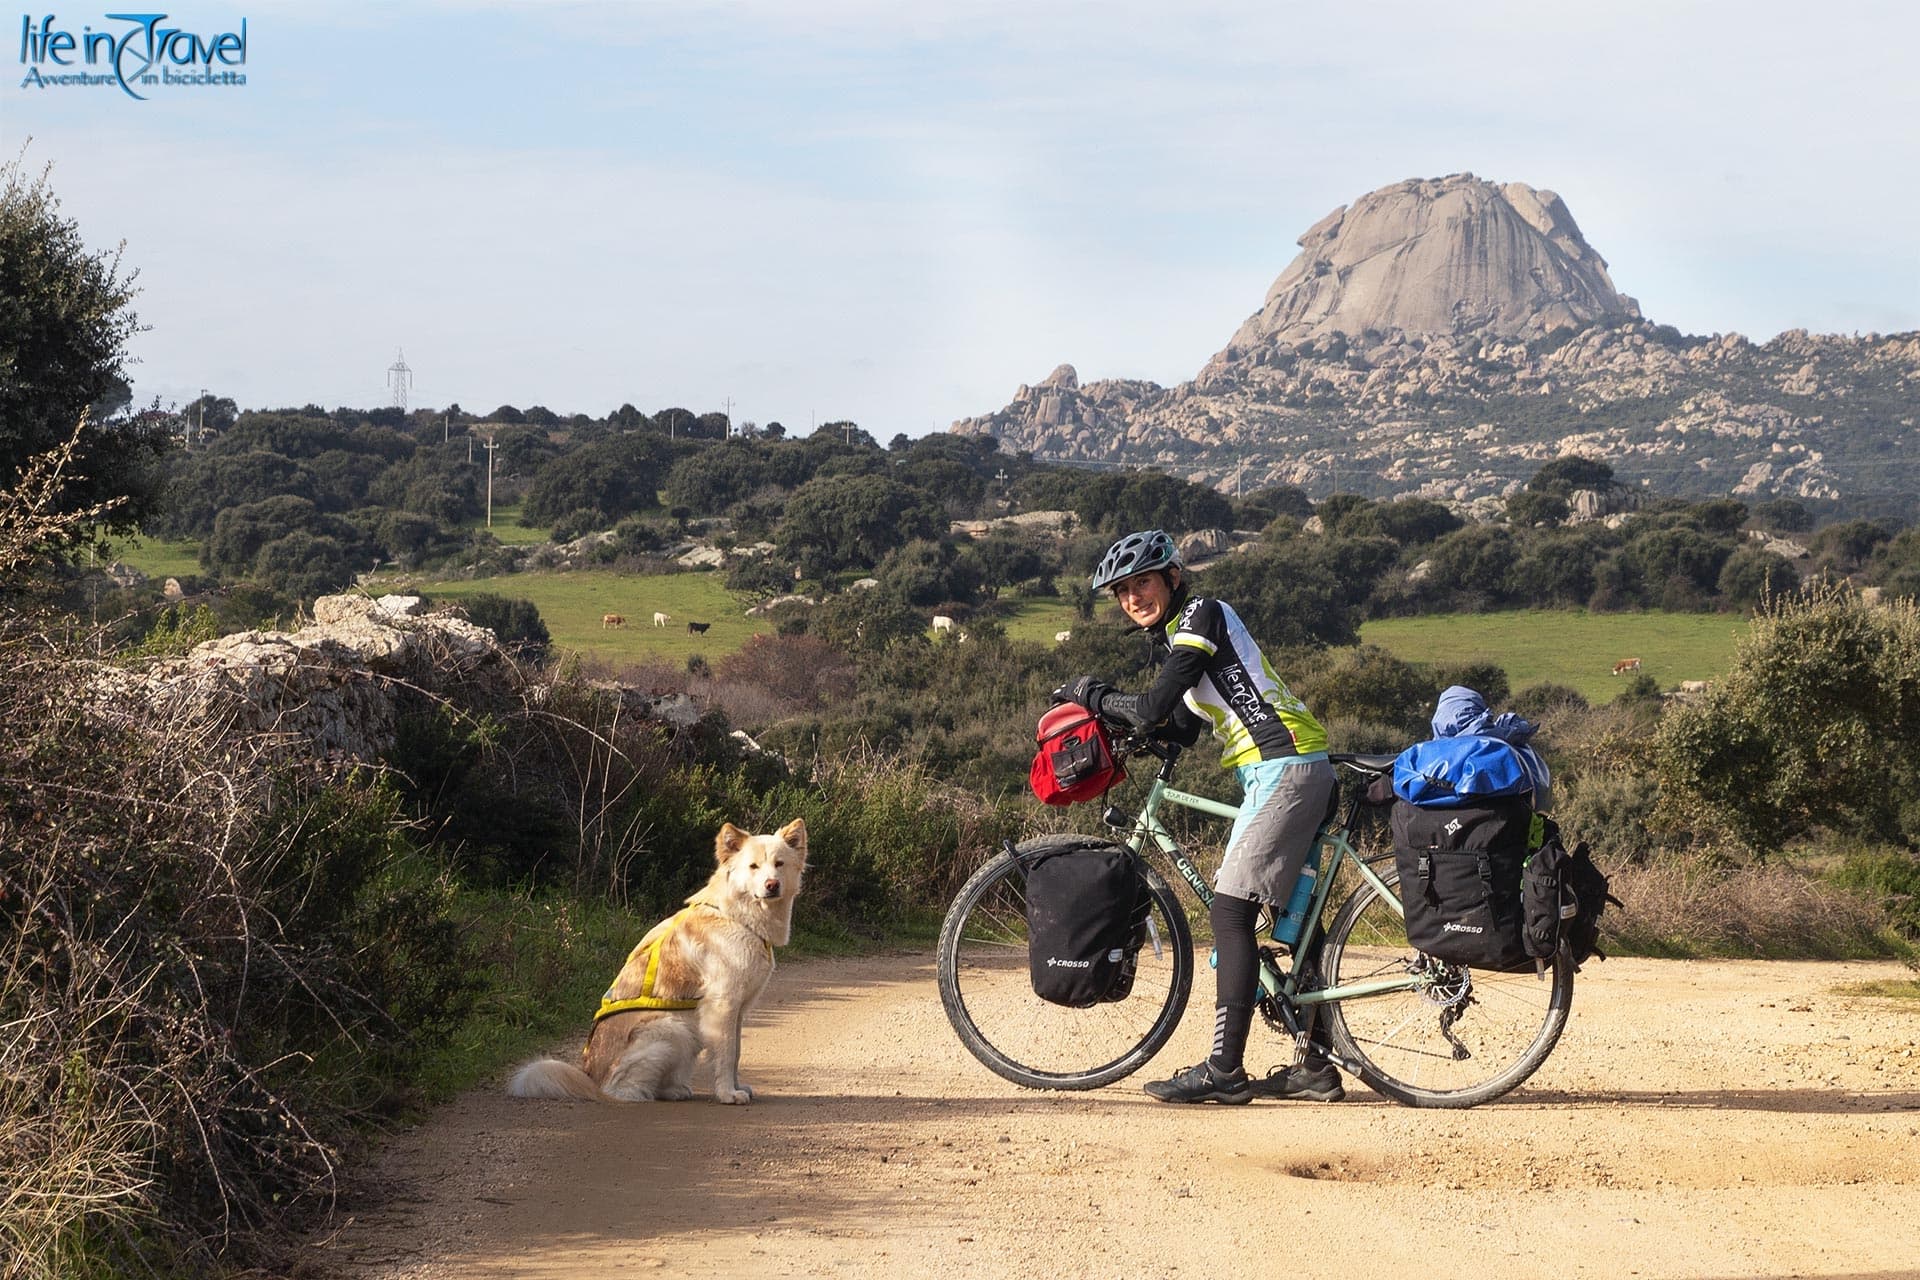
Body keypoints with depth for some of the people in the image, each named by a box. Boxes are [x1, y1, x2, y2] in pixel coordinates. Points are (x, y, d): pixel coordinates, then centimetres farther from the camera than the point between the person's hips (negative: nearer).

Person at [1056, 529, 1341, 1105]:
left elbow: (1154, 708, -17)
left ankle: (1224, 1070, -14)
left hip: (1283, 767, -11)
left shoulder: (1201, 614, -9)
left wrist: (1093, 695, -1)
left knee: (1230, 910, -13)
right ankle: (1316, 1068, 16)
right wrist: (1111, 716, 8)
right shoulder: (1175, 636, 21)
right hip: (1297, 769, 11)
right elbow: (1178, 729, 20)